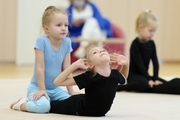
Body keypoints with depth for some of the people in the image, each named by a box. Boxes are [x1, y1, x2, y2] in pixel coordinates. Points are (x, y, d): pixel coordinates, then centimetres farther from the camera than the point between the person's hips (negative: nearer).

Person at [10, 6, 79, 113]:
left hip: (55, 89, 6)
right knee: (42, 106, -32)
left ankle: (48, 102, 10)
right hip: (37, 87, -6)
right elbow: (40, 67, -17)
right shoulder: (42, 41, -17)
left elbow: (66, 68, 1)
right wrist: (41, 89, -17)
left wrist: (71, 91, 0)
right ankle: (21, 104, 2)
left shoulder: (67, 42, -2)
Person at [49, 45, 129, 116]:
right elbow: (58, 82, -35)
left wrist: (126, 64, -16)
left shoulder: (115, 74, -24)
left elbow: (123, 78, 5)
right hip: (81, 110, -4)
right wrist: (75, 65, -43)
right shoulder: (89, 77, -37)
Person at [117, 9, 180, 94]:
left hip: (144, 75, 7)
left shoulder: (151, 44, 7)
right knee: (143, 83, -42)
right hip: (133, 75, -7)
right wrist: (149, 80, -21)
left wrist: (156, 79, -9)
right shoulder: (136, 44, -14)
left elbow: (155, 62, 2)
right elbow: (140, 63, -18)